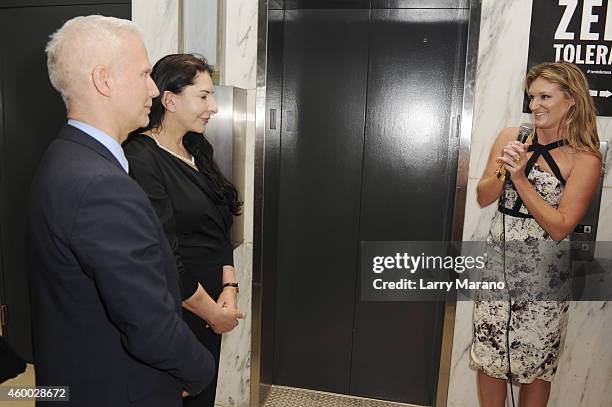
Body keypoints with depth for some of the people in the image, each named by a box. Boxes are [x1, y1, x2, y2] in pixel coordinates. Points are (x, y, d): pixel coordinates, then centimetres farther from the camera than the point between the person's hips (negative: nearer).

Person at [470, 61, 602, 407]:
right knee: (489, 356, 12)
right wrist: (503, 172, -16)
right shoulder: (510, 138, 1)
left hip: (544, 275, -3)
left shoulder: (585, 160, -9)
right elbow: (483, 198, 3)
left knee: (536, 365, 13)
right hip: (498, 264, 3)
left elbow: (560, 228, -14)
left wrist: (520, 178, -19)